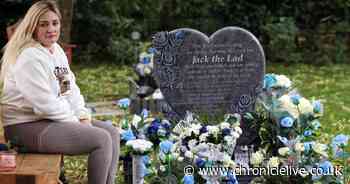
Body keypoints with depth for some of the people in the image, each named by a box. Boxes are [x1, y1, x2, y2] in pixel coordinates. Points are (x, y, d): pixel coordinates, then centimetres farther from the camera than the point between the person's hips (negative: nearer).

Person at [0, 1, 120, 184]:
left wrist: (83, 117, 0)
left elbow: (71, 88, 15)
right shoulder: (29, 57, -19)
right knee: (101, 139, -20)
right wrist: (76, 122, -15)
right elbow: (45, 104, -24)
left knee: (111, 131, 7)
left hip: (54, 120, 10)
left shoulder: (56, 50, 12)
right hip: (28, 126, -10)